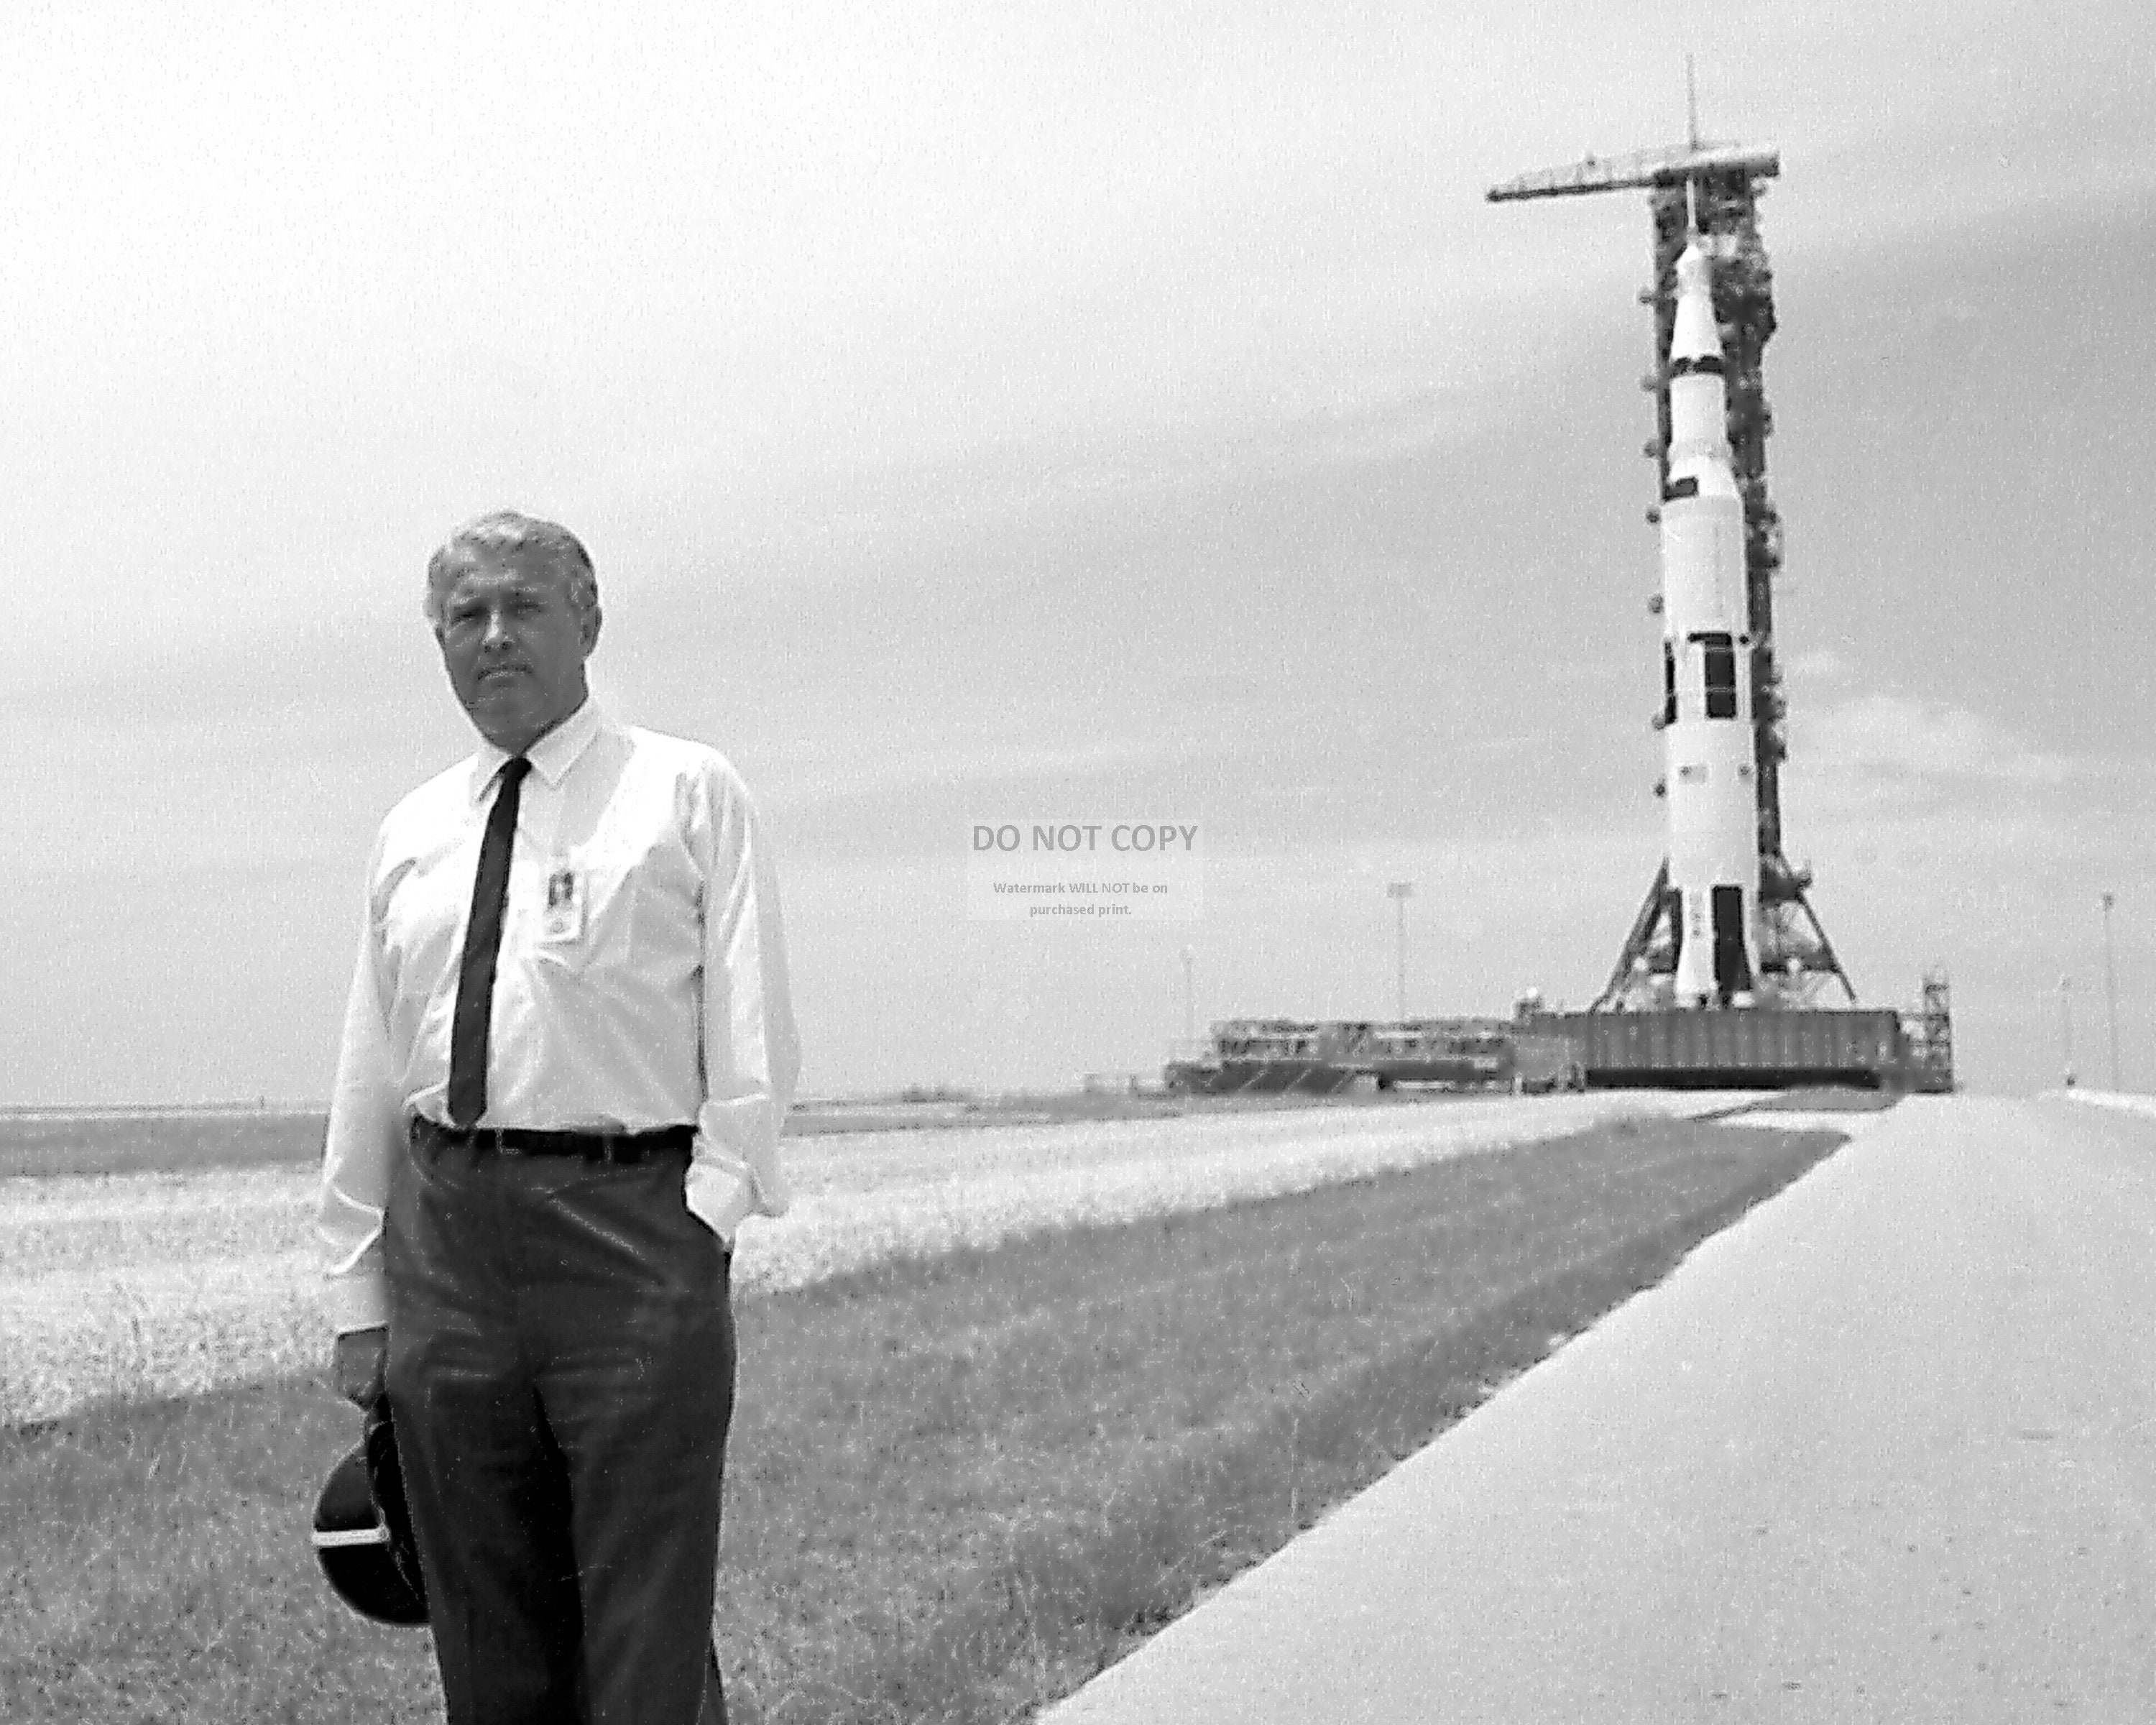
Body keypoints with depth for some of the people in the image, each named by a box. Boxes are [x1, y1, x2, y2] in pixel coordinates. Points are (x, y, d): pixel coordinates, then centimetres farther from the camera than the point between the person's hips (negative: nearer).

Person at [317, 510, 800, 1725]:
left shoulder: (689, 794, 3)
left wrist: (701, 1233, -12)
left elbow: (755, 1044, -2)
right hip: (443, 1232, 5)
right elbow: (370, 1078, 16)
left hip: (629, 1223, -4)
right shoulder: (413, 834, 16)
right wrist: (361, 1300, 12)